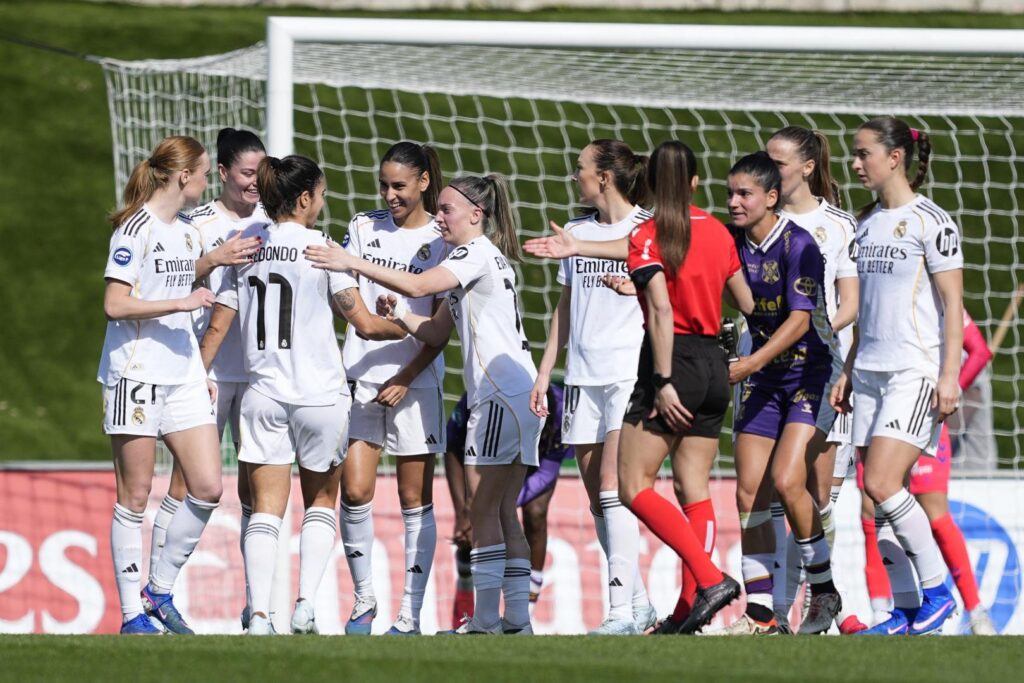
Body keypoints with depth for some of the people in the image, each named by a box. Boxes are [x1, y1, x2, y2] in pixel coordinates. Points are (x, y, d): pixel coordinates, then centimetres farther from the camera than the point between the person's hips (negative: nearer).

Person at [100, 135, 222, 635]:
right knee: (135, 495, -3)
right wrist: (182, 302, -19)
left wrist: (201, 374, 22)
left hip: (183, 376, 8)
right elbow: (114, 305, -17)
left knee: (207, 487, -2)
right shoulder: (135, 231, -10)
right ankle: (132, 613, 2)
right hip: (136, 374, -8)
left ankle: (160, 592, 13)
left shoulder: (188, 232, 15)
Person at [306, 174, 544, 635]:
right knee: (503, 513, 8)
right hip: (519, 396, 10)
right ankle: (517, 618, 6)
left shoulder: (477, 252, -8)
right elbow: (437, 333, 21)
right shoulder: (475, 258, 23)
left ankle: (486, 619, -10)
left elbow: (418, 285, -22)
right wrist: (399, 316, 4)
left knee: (484, 511, -8)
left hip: (503, 395, -10)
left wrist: (353, 264, -21)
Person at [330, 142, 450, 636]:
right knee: (354, 493, -4)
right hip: (361, 375, 3)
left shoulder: (442, 240, -1)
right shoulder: (364, 228, 10)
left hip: (415, 381, -3)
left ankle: (410, 615, 4)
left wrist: (406, 378, -11)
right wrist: (367, 316, -11)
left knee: (415, 500, 1)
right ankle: (363, 601, 12)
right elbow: (348, 294, 11)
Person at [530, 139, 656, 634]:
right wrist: (544, 372, 17)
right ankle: (639, 604, 13)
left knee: (612, 487, -16)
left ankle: (622, 610, -18)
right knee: (598, 499, 4)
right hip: (582, 375, 6)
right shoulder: (576, 232, 15)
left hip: (631, 371, -6)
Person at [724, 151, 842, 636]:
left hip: (811, 373, -6)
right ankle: (760, 611, 4)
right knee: (748, 492, -1)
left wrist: (750, 364, -29)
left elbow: (800, 320, -22)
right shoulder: (733, 244, 1)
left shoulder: (798, 244, -17)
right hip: (763, 382, 6)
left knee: (786, 481, -19)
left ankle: (825, 591, -2)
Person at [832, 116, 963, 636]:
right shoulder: (866, 222, 14)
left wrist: (950, 375, -16)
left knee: (881, 483, -18)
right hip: (870, 373, 8)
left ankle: (937, 589, -6)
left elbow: (953, 304, -9)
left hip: (916, 373, -8)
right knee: (878, 496, 1)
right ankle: (907, 610, 6)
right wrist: (848, 371, 18)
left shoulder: (930, 221, -8)